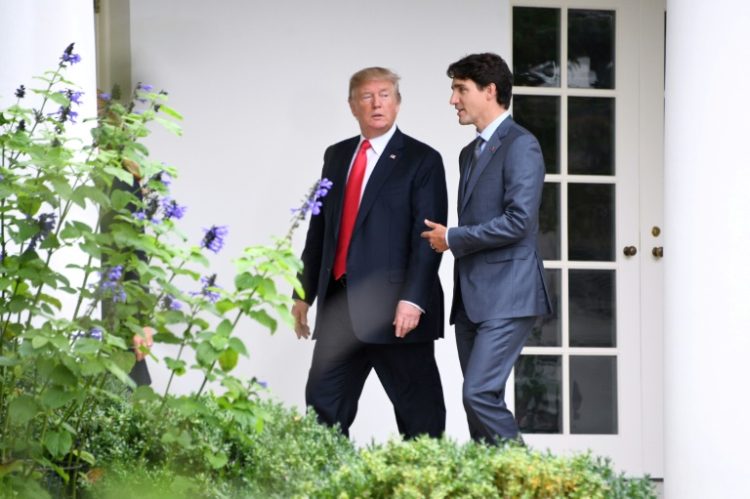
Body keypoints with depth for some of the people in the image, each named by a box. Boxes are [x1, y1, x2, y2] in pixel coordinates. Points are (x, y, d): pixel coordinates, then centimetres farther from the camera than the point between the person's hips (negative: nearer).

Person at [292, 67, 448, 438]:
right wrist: (305, 293, 15)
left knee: (419, 412, -1)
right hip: (339, 306, 6)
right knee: (323, 407, 6)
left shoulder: (421, 160, -2)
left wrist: (413, 299, -19)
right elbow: (319, 228, 18)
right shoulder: (336, 156, 16)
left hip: (395, 309, -6)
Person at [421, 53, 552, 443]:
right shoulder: (470, 154, 21)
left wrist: (452, 238, -10)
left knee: (480, 394, -19)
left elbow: (519, 220, -18)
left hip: (507, 295, -9)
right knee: (479, 401, 6)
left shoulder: (520, 145, -8)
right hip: (473, 300, 9)